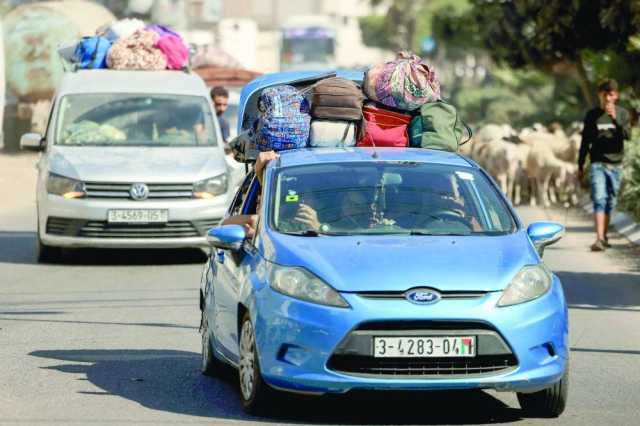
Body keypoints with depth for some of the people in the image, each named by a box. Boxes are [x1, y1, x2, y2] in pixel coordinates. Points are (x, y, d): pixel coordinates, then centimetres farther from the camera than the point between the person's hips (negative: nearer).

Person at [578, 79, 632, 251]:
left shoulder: (623, 114, 5)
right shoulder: (592, 115, 4)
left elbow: (627, 135, -10)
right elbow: (585, 142, 9)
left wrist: (615, 119, -24)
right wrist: (580, 166, 8)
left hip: (616, 164, 2)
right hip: (598, 164, -2)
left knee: (610, 202, 7)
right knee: (599, 200, -14)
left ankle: (604, 236, 21)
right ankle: (599, 239, -22)